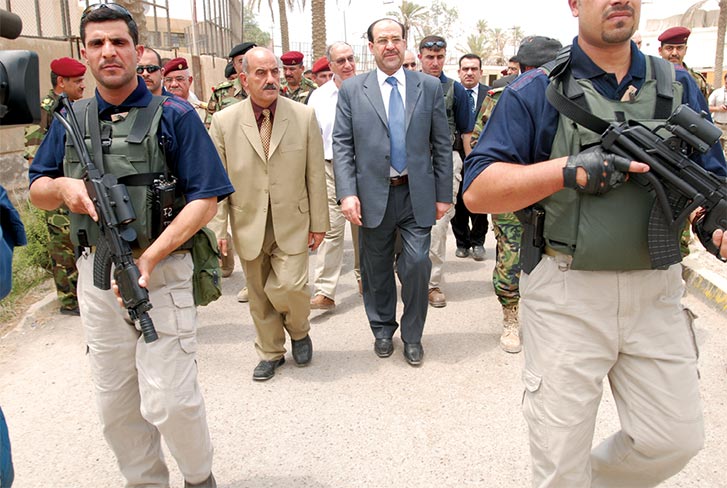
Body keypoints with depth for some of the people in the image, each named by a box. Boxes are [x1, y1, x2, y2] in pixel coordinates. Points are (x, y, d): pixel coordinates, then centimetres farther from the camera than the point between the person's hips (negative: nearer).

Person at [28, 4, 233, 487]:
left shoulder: (173, 115, -4)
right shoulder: (69, 122, 10)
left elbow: (206, 197, -10)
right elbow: (37, 190, 17)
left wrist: (150, 257, -20)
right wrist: (63, 186, -8)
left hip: (161, 273, -5)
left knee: (168, 401, -6)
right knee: (115, 402, 14)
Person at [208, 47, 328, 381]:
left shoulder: (304, 116, -3)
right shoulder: (223, 122, -3)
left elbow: (315, 174, 0)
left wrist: (319, 222, 1)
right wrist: (218, 227, -4)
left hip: (292, 223, -1)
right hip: (249, 225, 1)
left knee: (288, 286, -11)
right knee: (259, 295, 12)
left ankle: (299, 331, 23)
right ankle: (270, 352, 34)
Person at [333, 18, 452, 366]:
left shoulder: (430, 87, 5)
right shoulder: (351, 90, 3)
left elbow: (441, 145, 5)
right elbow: (341, 145, -1)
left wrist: (443, 194, 2)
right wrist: (347, 193, -11)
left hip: (417, 194, 0)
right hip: (373, 194, 1)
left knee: (417, 264, -6)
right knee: (377, 269, 11)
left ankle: (412, 335, 17)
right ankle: (382, 328, 34)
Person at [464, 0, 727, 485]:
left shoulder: (679, 86, 9)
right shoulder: (534, 92, -3)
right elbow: (477, 191, -10)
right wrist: (568, 169, -22)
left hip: (657, 291, 4)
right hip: (567, 296, -4)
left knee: (678, 438, 15)